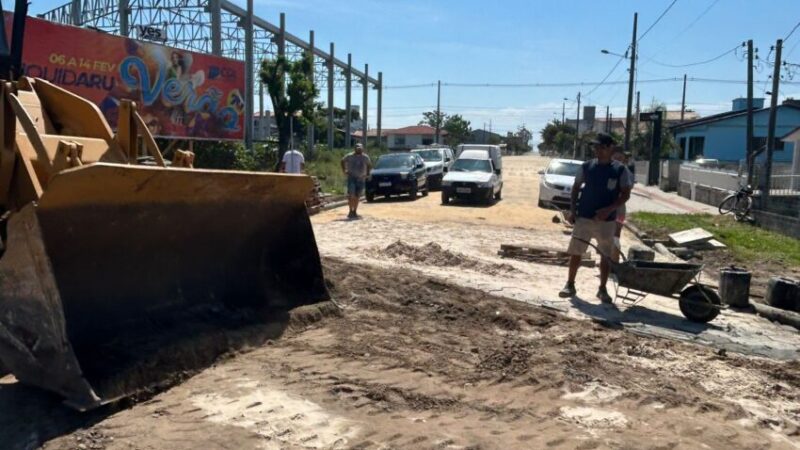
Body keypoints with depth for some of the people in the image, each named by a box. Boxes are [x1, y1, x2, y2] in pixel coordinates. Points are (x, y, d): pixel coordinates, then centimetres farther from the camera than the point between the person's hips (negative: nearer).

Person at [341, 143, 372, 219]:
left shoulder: (365, 157, 5)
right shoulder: (349, 156, -2)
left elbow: (369, 165, 22)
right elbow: (342, 161, 15)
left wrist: (367, 173, 11)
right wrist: (344, 170, 7)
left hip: (361, 179, 3)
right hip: (351, 178, -2)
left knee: (357, 196, 6)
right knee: (351, 195, -15)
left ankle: (355, 211, 15)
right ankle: (351, 211, -9)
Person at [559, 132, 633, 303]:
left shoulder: (620, 170, -4)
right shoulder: (586, 166, 1)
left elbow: (626, 194, -4)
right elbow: (576, 188, 9)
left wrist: (609, 209, -18)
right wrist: (572, 210, -2)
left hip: (607, 220, -1)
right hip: (583, 217, 1)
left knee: (606, 256, 6)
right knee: (575, 252, 3)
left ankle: (602, 289, 19)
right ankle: (570, 285, 15)